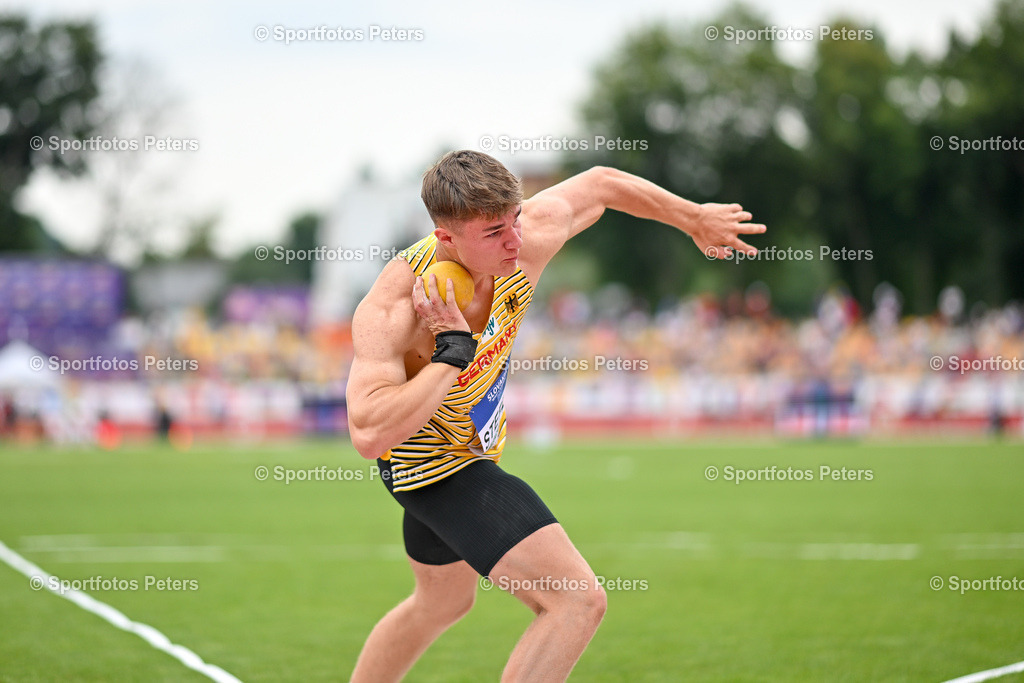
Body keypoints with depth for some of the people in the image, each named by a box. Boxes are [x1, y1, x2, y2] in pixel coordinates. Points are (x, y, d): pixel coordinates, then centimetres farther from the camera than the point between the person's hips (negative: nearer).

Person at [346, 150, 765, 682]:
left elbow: (599, 184, 1)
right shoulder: (391, 310, -37)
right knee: (578, 602, -21)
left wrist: (696, 220, 13)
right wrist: (453, 351, -43)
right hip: (436, 463, -8)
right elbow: (369, 436, -47)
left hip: (469, 446, 8)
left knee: (443, 602, 31)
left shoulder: (530, 234, -21)